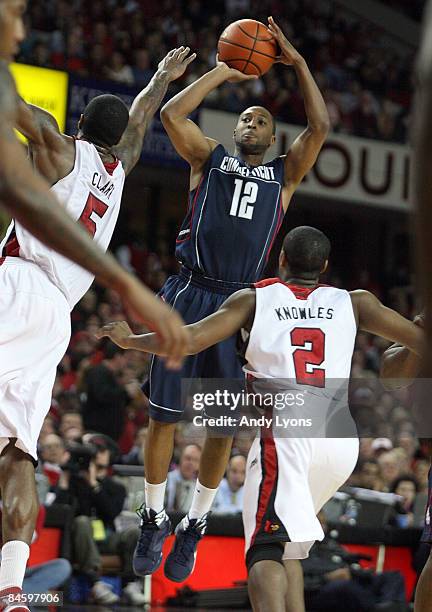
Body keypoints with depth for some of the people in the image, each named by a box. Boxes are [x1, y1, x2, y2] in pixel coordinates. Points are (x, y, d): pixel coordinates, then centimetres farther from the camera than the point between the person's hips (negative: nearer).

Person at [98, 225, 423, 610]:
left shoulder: (254, 299, 14)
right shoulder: (353, 303, 19)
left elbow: (190, 340, 5)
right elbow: (419, 340, 13)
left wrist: (129, 339, 19)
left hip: (285, 429, -4)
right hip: (341, 437, 4)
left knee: (266, 551, -14)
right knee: (288, 545, 23)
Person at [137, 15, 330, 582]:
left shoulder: (284, 174, 17)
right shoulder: (210, 157, 14)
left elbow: (321, 126, 4)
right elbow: (172, 113, -1)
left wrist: (298, 62, 4)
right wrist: (224, 72, 5)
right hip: (188, 295, -1)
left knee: (223, 426, 1)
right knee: (164, 417, -1)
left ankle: (194, 527, 13)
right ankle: (154, 520, 12)